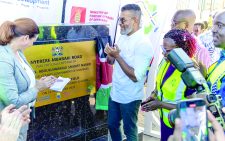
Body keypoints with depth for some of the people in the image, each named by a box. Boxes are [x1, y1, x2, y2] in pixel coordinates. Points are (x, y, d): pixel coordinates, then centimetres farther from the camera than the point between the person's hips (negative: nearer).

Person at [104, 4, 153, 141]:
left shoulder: (143, 44, -22)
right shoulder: (122, 37, 3)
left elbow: (135, 76, -27)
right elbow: (111, 61, 13)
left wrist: (117, 56, -25)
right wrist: (109, 54, -11)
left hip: (129, 97, -7)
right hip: (115, 93, 8)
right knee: (112, 125, 22)